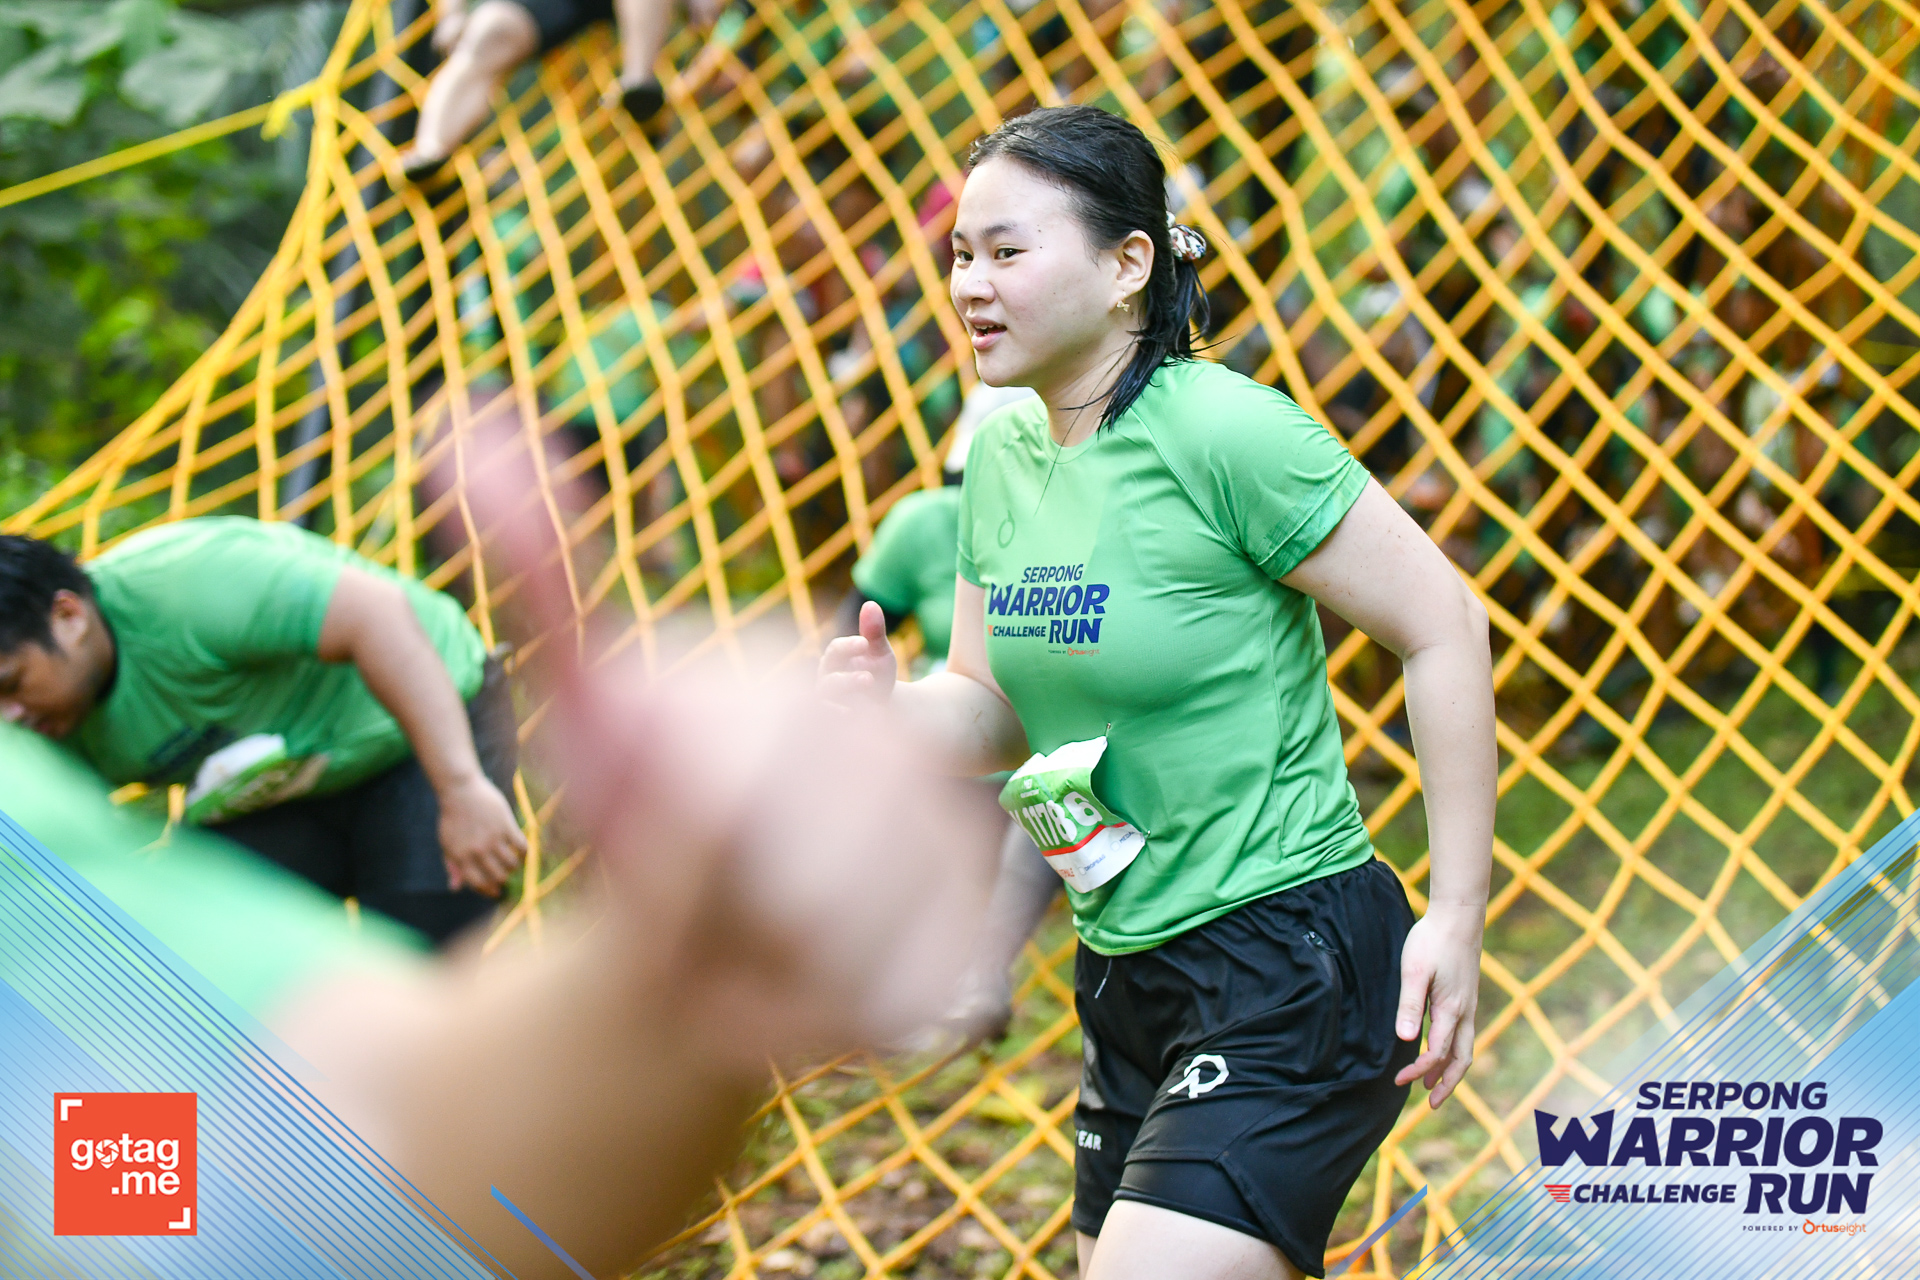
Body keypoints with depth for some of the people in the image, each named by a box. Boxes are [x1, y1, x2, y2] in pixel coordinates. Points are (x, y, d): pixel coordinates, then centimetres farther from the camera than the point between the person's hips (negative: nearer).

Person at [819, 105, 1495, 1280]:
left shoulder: (1223, 431, -17)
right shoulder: (1002, 450, 6)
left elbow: (1445, 625, -14)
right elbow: (995, 711, 13)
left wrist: (1457, 916, -13)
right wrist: (891, 706, -11)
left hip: (1292, 971, -8)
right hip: (1128, 976, 8)